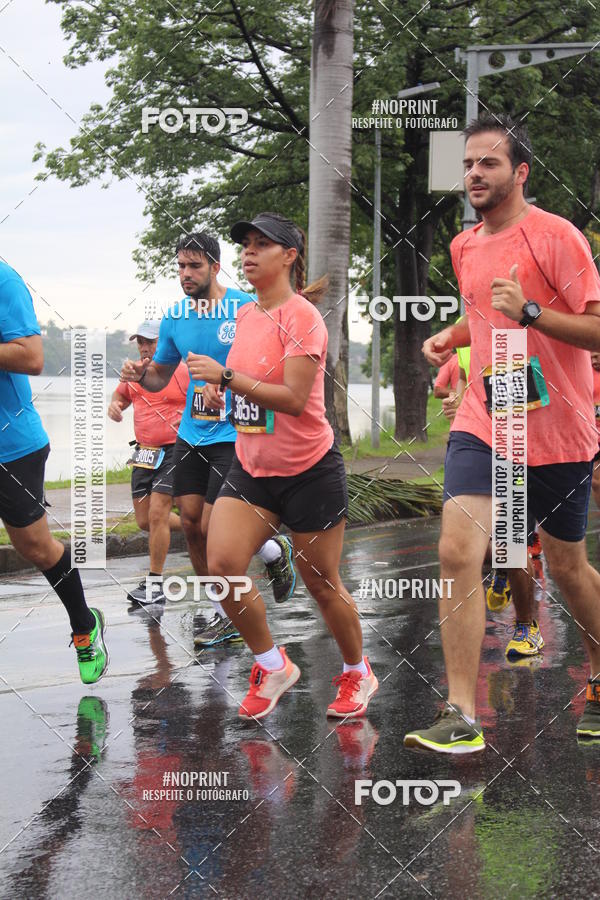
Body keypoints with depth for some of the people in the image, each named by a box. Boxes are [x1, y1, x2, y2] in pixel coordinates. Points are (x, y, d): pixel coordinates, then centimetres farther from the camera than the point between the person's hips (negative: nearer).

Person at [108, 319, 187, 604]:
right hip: (144, 453, 7)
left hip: (173, 451, -7)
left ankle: (155, 585, -7)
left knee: (157, 515, -14)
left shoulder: (182, 371, -9)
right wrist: (114, 405, 4)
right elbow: (121, 395, 26)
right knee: (145, 521, 8)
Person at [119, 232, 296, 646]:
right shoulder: (175, 316, 6)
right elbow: (160, 376, 17)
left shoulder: (247, 308, -10)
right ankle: (225, 617, 17)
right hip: (190, 435, 6)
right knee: (191, 523, 4)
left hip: (234, 436, -6)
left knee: (213, 528, -10)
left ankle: (275, 550, 21)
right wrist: (141, 374, -8)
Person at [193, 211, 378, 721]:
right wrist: (223, 391, 9)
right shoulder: (245, 316, 8)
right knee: (221, 564, -13)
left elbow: (294, 398, -25)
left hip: (309, 470, -6)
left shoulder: (302, 316, -15)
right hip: (251, 468, 7)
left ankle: (358, 675, 29)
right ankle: (272, 667, 5)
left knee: (322, 584, 4)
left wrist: (227, 376, -27)